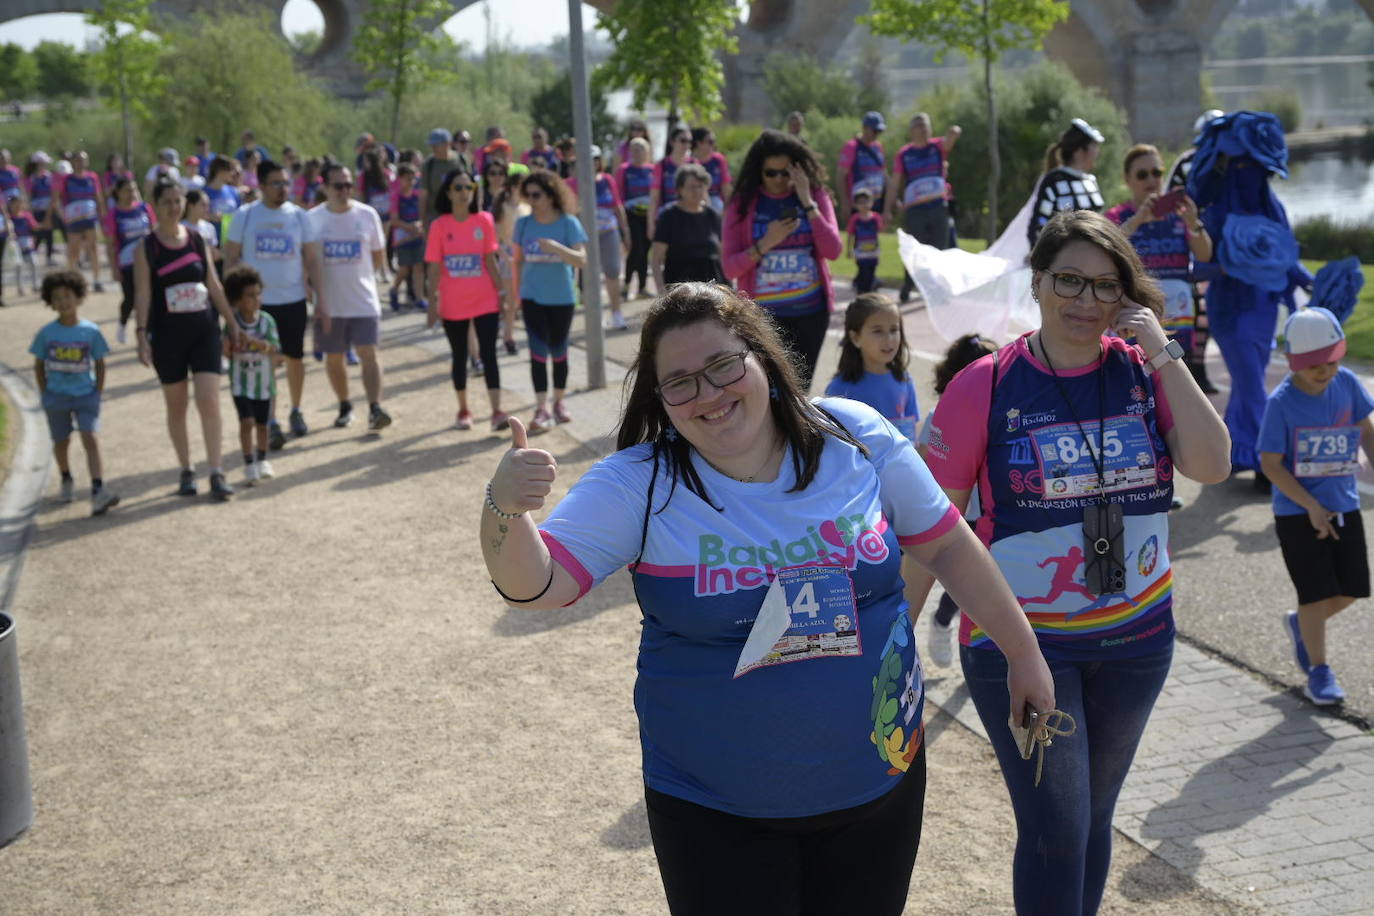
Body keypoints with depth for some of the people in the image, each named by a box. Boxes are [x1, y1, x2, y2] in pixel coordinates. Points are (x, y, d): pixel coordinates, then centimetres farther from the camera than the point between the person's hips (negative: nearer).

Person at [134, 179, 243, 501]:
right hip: (167, 334, -1)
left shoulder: (197, 240, 6)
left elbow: (214, 285, 10)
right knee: (176, 406, 9)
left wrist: (233, 324, 10)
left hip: (204, 330, 1)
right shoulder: (146, 248, -3)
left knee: (209, 400, -9)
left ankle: (217, 474, -7)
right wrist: (142, 335, -15)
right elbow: (142, 294, -6)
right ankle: (186, 472, 20)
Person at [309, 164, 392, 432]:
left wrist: (360, 277, 8)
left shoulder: (367, 215, 1)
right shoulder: (313, 219, 0)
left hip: (364, 301, -1)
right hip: (329, 304, 1)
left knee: (368, 352, -11)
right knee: (333, 359, 10)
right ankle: (344, 406, 26)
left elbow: (378, 254, 12)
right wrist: (317, 297, 0)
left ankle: (374, 408, -15)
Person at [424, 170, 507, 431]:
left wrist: (502, 292, 1)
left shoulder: (484, 221, -1)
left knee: (488, 354, -7)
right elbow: (434, 268, -2)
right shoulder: (439, 226, -4)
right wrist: (432, 303, -5)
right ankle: (463, 411, 24)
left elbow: (490, 261, 4)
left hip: (485, 301, 0)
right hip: (453, 304, 0)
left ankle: (497, 412, -10)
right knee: (460, 356, 12)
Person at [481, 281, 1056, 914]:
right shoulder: (639, 482, -14)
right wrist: (505, 510, -43)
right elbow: (536, 584, -22)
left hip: (881, 782, 3)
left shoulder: (855, 437, -8)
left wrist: (1025, 654, 10)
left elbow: (948, 547, 3)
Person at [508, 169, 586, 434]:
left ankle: (559, 402, 27)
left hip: (561, 298, -1)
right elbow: (518, 260, 6)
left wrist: (556, 247, -32)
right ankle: (542, 410, -4)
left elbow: (581, 260, -17)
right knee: (538, 352, -5)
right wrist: (514, 293, 7)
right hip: (532, 298, 1)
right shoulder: (523, 223, -2)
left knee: (558, 351, 11)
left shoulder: (569, 223, -9)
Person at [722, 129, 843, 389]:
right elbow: (730, 268, -6)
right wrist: (765, 244, -21)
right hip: (763, 314, -2)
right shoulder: (743, 203, -2)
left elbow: (833, 251, -10)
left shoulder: (816, 196, 3)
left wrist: (807, 202, -13)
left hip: (811, 311, 2)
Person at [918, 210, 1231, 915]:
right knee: (1056, 830, -4)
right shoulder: (985, 387, -12)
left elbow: (1212, 466, -13)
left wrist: (1164, 356, -16)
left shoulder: (1144, 371, -1)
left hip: (1136, 637, 4)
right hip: (1019, 641, -4)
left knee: (1093, 818, 17)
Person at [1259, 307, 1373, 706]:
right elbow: (1270, 463, -15)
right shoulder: (1281, 401, -17)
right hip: (1298, 513, -5)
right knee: (1317, 592, -2)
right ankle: (1319, 670, 16)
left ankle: (1300, 624, 37)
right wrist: (1311, 506, -18)